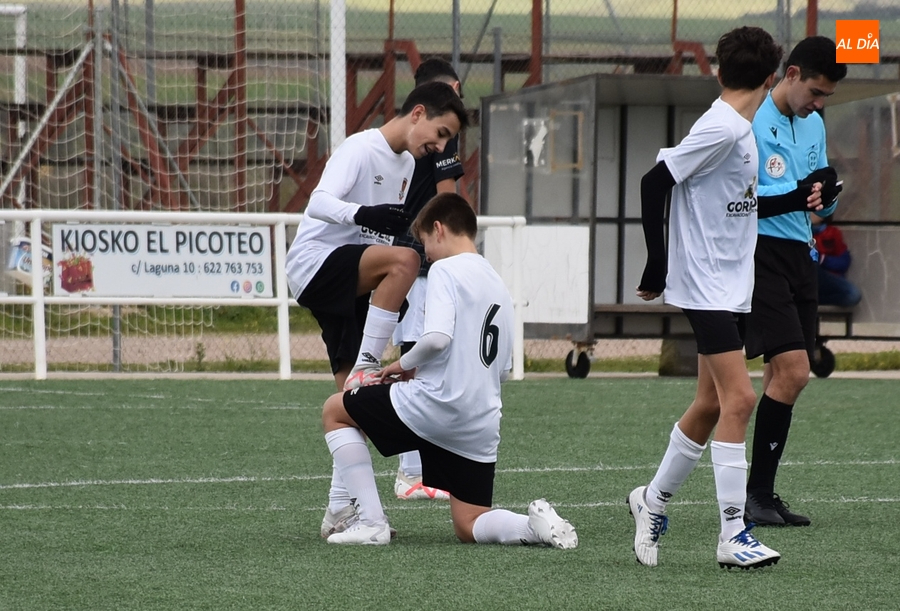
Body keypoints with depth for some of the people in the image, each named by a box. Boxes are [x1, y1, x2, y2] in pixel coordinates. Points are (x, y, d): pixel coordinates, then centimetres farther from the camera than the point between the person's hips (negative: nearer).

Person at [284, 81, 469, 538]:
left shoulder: (407, 164, 16)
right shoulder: (361, 149, -12)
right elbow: (319, 203, -27)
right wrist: (363, 214, -43)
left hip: (350, 289, 9)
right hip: (315, 262, -9)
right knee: (403, 259, -35)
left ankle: (340, 510, 5)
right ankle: (365, 367, -29)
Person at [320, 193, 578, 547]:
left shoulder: (445, 270, -6)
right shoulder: (498, 285, 20)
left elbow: (437, 338, -23)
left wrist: (406, 364, -2)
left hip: (436, 407, -7)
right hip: (482, 428, 7)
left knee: (335, 410, 14)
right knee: (469, 528, 15)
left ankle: (371, 521, 5)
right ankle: (537, 525, -15)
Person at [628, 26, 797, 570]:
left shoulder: (740, 130, 12)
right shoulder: (722, 128, -16)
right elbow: (655, 183, -17)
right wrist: (658, 267, -14)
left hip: (730, 288, 10)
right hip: (706, 286, -10)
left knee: (712, 404, 14)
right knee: (739, 399, -14)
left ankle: (654, 500, 30)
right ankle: (733, 535, -14)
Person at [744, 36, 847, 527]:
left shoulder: (814, 125, 16)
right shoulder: (750, 122, -11)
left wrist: (826, 195, -4)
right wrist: (798, 190, -26)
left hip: (799, 256, 8)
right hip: (760, 254, -8)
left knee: (785, 376, 6)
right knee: (792, 370, -16)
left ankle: (761, 495, 10)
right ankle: (756, 496, -10)